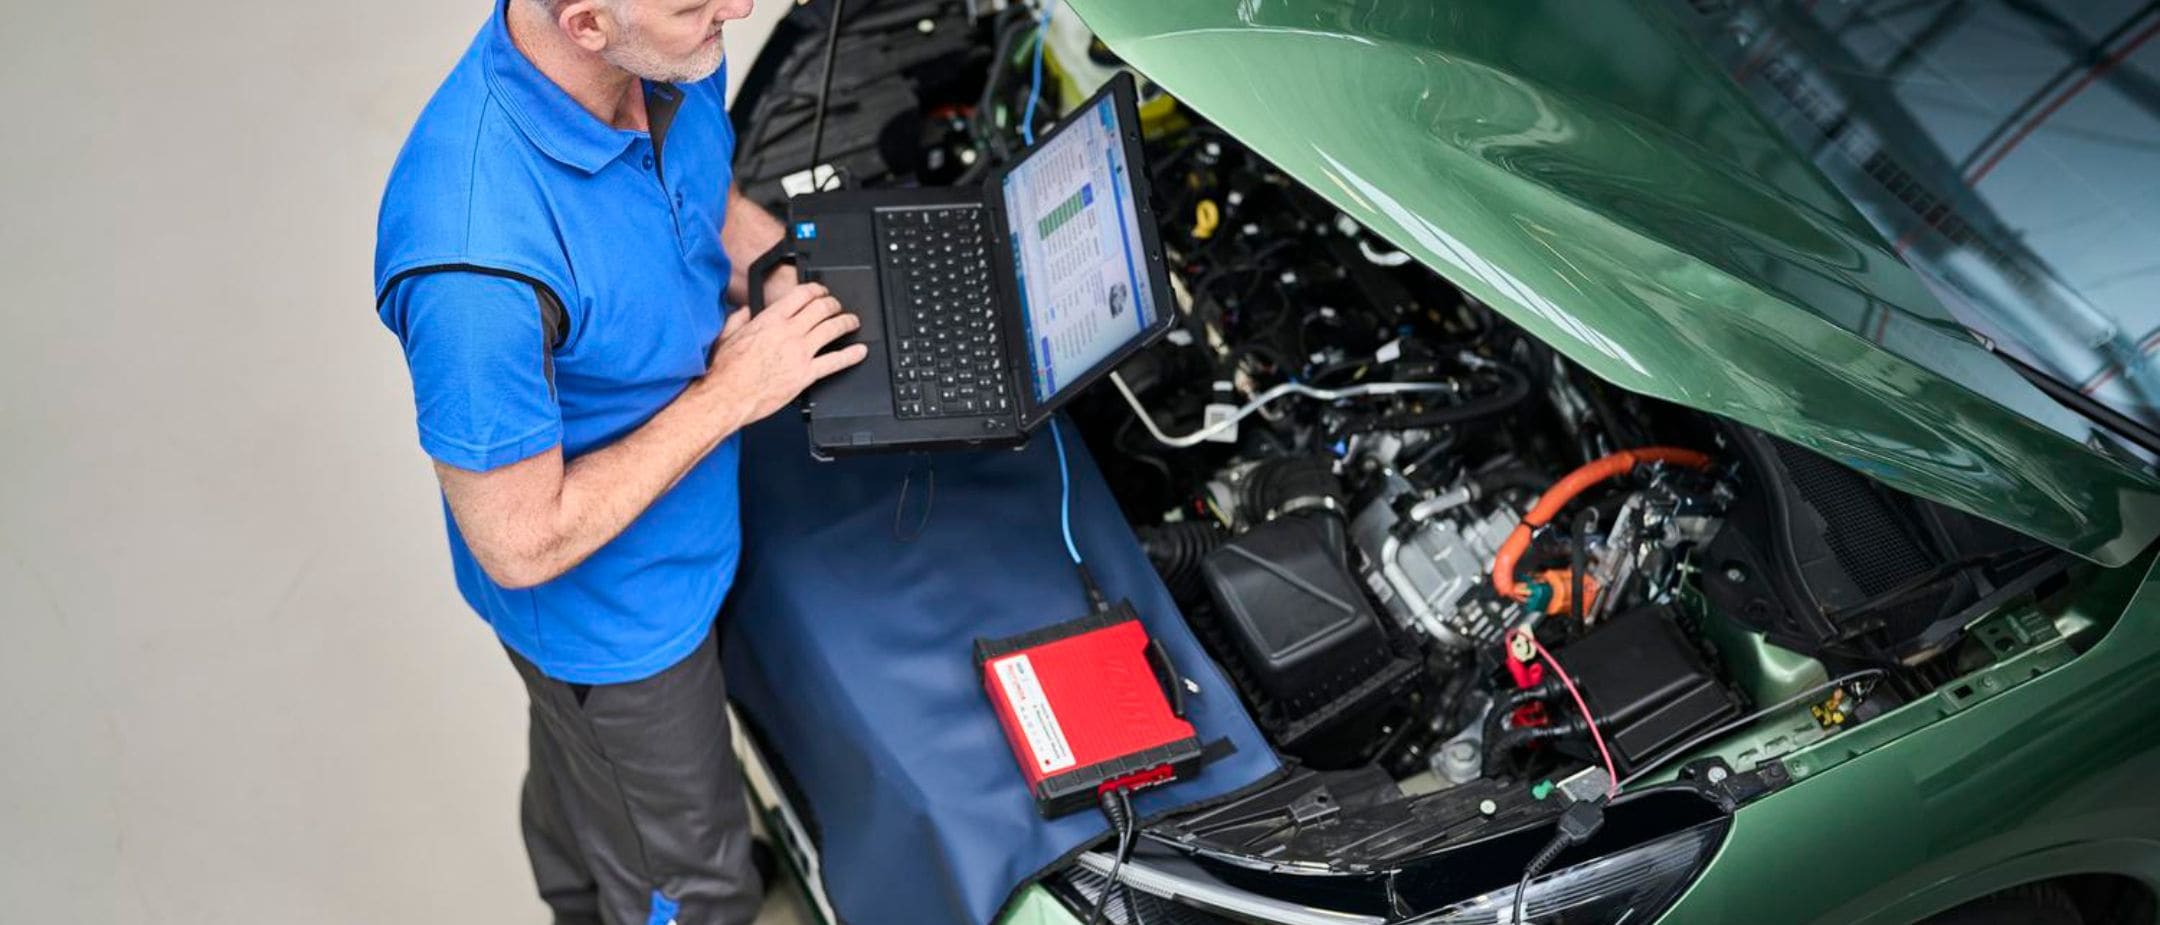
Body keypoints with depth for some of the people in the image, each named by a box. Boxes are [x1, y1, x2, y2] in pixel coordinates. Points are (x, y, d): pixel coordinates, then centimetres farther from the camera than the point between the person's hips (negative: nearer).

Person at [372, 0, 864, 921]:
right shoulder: (477, 262, -44)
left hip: (678, 551, 7)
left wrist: (809, 276, -13)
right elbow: (521, 546, -30)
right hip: (606, 608, -7)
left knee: (583, 788, 36)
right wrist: (732, 394, -28)